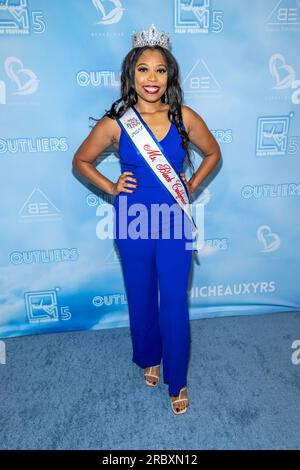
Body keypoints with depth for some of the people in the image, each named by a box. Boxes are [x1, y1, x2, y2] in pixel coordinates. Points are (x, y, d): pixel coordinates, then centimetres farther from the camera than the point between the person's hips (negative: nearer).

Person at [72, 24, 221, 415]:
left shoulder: (185, 118, -5)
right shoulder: (115, 123, -7)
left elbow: (213, 153, 12)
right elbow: (81, 161, 7)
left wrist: (192, 185, 2)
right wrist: (111, 188, -2)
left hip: (173, 224, 0)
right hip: (133, 224, 0)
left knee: (175, 305, 6)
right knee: (141, 301, 16)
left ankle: (177, 380, 29)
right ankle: (149, 359, 45)